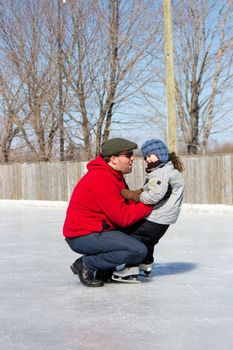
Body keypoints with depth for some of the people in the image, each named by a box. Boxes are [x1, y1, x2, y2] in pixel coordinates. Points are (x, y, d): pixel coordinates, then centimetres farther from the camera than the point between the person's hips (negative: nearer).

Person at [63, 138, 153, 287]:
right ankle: (86, 264, -8)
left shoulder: (114, 175, 12)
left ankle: (103, 271, 9)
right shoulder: (102, 179, -22)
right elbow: (123, 217, -22)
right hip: (82, 237, -11)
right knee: (139, 251, -20)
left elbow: (128, 202, 13)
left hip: (95, 230, 11)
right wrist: (149, 205, -12)